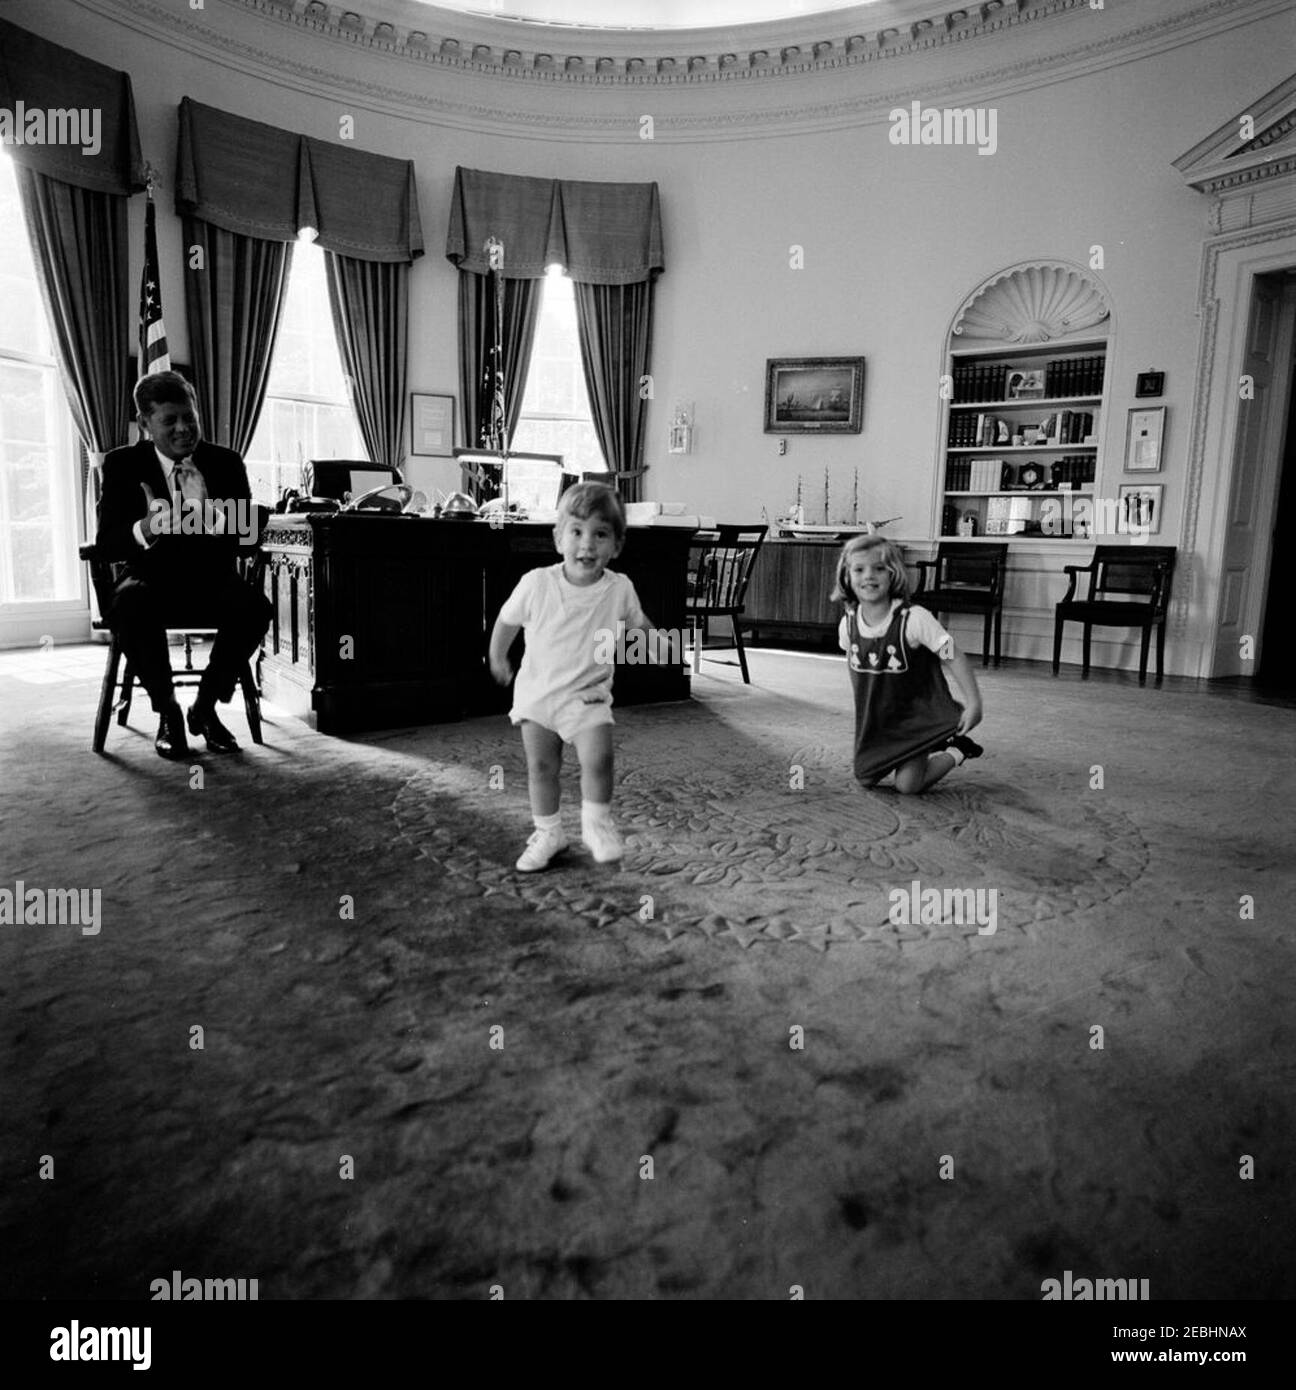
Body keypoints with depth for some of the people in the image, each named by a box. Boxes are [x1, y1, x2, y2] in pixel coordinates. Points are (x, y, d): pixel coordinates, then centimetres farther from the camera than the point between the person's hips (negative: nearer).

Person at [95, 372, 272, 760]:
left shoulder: (225, 462, 2)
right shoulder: (123, 464, 0)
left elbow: (247, 535, -6)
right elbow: (107, 543, -9)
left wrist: (215, 520, -28)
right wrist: (144, 529, -32)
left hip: (210, 581, 1)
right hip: (152, 578, -1)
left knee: (254, 606, -31)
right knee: (131, 604, -36)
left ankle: (205, 707, -8)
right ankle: (167, 712, -14)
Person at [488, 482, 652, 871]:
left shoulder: (620, 590, -11)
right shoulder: (536, 583, -13)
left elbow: (639, 625, 10)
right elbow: (507, 621, 5)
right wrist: (497, 660, 15)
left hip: (589, 695, -1)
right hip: (536, 692, 1)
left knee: (598, 759, -16)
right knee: (540, 766, 8)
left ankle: (597, 822, 9)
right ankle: (547, 833, 27)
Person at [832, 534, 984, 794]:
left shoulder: (913, 619, -26)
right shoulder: (848, 624, -10)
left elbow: (953, 657, -22)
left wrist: (973, 704, -27)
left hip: (914, 714, -5)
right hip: (875, 720, 5)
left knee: (907, 785, -11)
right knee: (866, 779, 9)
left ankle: (955, 752, 17)